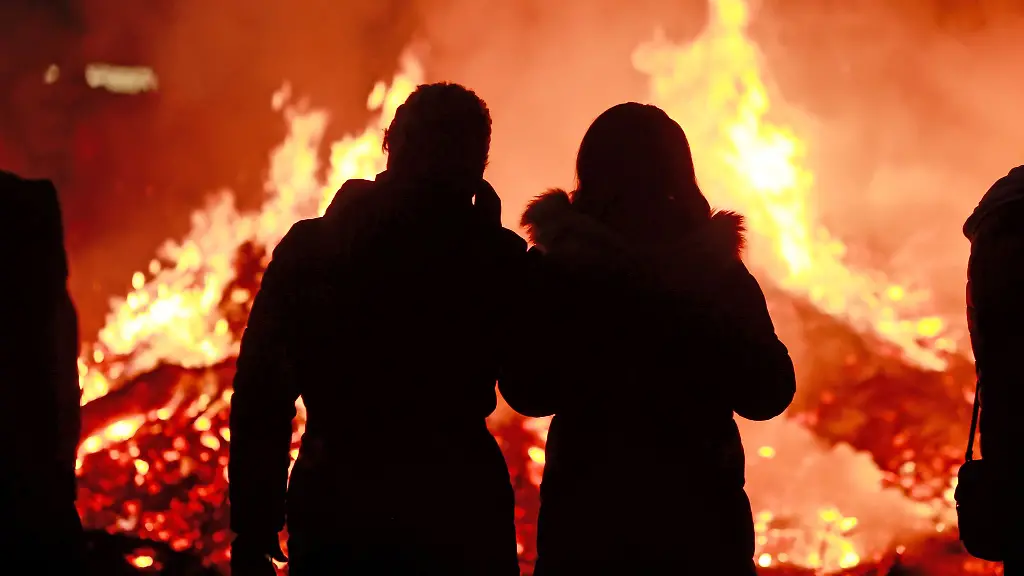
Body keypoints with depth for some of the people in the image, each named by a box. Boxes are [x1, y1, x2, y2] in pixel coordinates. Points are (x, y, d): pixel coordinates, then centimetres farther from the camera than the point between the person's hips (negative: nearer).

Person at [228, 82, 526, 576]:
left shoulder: (307, 249, -4)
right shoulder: (497, 260, -10)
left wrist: (252, 536, 4)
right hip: (458, 516, -1)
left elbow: (260, 397, -4)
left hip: (330, 514, 2)